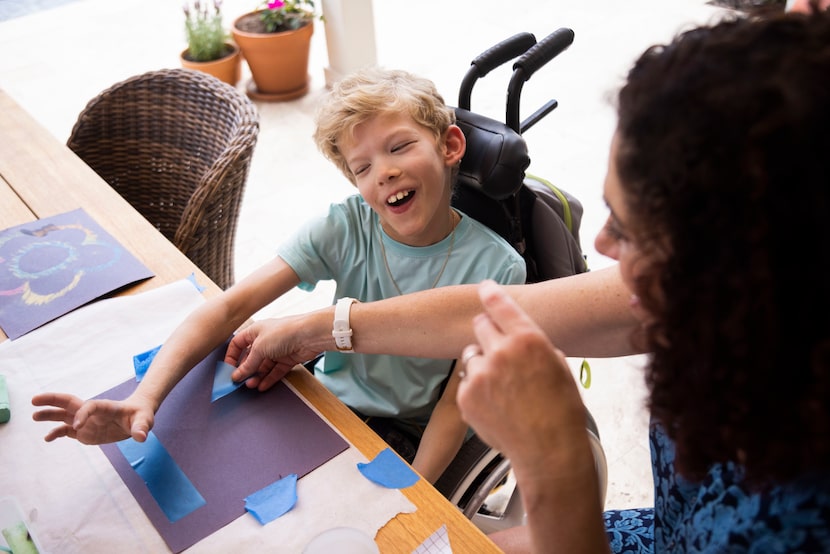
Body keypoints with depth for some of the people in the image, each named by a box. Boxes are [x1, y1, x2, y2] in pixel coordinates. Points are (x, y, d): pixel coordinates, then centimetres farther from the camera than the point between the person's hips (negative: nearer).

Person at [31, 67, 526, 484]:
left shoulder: (494, 266, -17)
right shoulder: (346, 228, -13)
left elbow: (458, 402, -13)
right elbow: (233, 305, -21)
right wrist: (145, 398, -34)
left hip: (407, 438, -2)